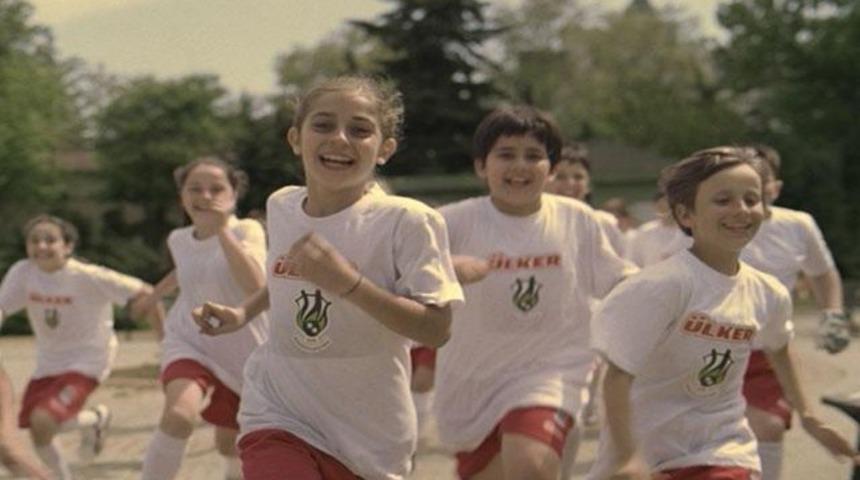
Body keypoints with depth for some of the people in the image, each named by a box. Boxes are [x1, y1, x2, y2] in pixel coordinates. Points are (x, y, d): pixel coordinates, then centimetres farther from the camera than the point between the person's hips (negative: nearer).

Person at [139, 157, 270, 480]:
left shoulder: (246, 231, -17)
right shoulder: (179, 240, -2)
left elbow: (255, 286, -37)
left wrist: (222, 230, -39)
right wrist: (153, 295, 35)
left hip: (243, 355, -1)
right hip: (189, 344, 2)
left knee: (229, 444, 14)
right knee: (178, 414, -31)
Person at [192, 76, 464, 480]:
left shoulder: (406, 222, -16)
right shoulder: (281, 206, 2)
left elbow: (436, 329, -22)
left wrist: (347, 282, -30)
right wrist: (243, 313, 9)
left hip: (368, 433, -2)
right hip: (278, 415, 2)